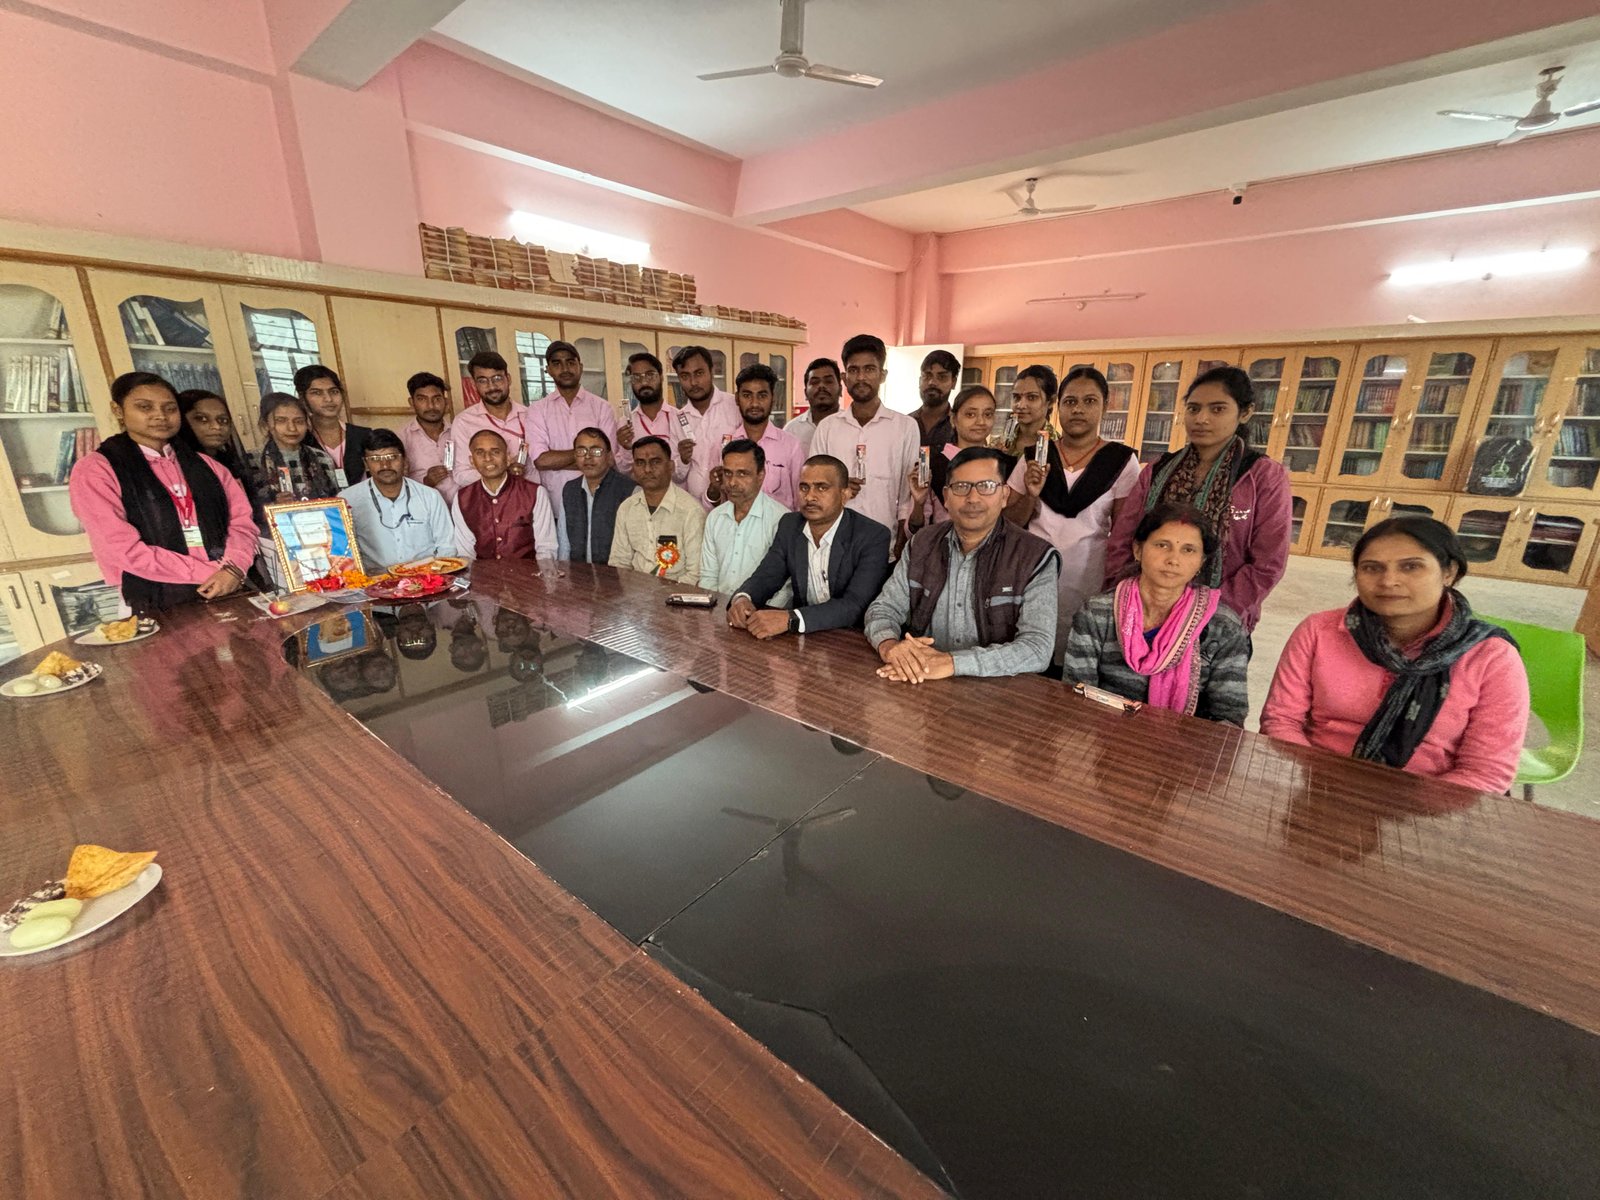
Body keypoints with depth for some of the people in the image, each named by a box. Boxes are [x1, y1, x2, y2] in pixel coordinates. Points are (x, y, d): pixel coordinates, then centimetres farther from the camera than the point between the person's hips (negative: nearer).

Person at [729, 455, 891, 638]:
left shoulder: (874, 536, -16)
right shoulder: (789, 525, 2)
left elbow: (855, 605, -25)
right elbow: (766, 575, 4)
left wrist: (790, 620, -36)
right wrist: (742, 598, -20)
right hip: (802, 637, 5)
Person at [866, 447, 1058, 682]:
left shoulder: (1036, 558, -8)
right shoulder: (921, 545, 5)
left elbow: (1038, 648, -18)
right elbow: (884, 608, 5)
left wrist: (952, 662, -29)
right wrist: (888, 644, -19)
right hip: (921, 685, 2)